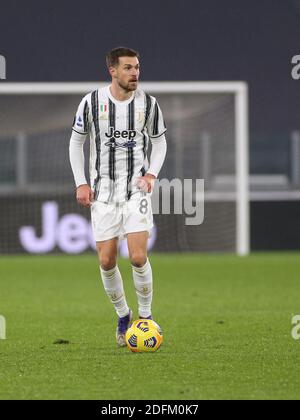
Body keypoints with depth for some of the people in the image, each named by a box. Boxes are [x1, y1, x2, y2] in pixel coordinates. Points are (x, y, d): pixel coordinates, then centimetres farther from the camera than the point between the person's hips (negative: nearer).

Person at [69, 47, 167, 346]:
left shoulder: (148, 104, -2)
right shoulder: (92, 102, -5)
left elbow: (159, 142, 11)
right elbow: (76, 142, 7)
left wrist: (152, 174, -6)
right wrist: (81, 183, 0)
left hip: (136, 189, -1)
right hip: (102, 191, 1)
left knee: (138, 257, -14)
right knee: (106, 261, 0)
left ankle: (146, 315, 6)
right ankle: (123, 316, 23)